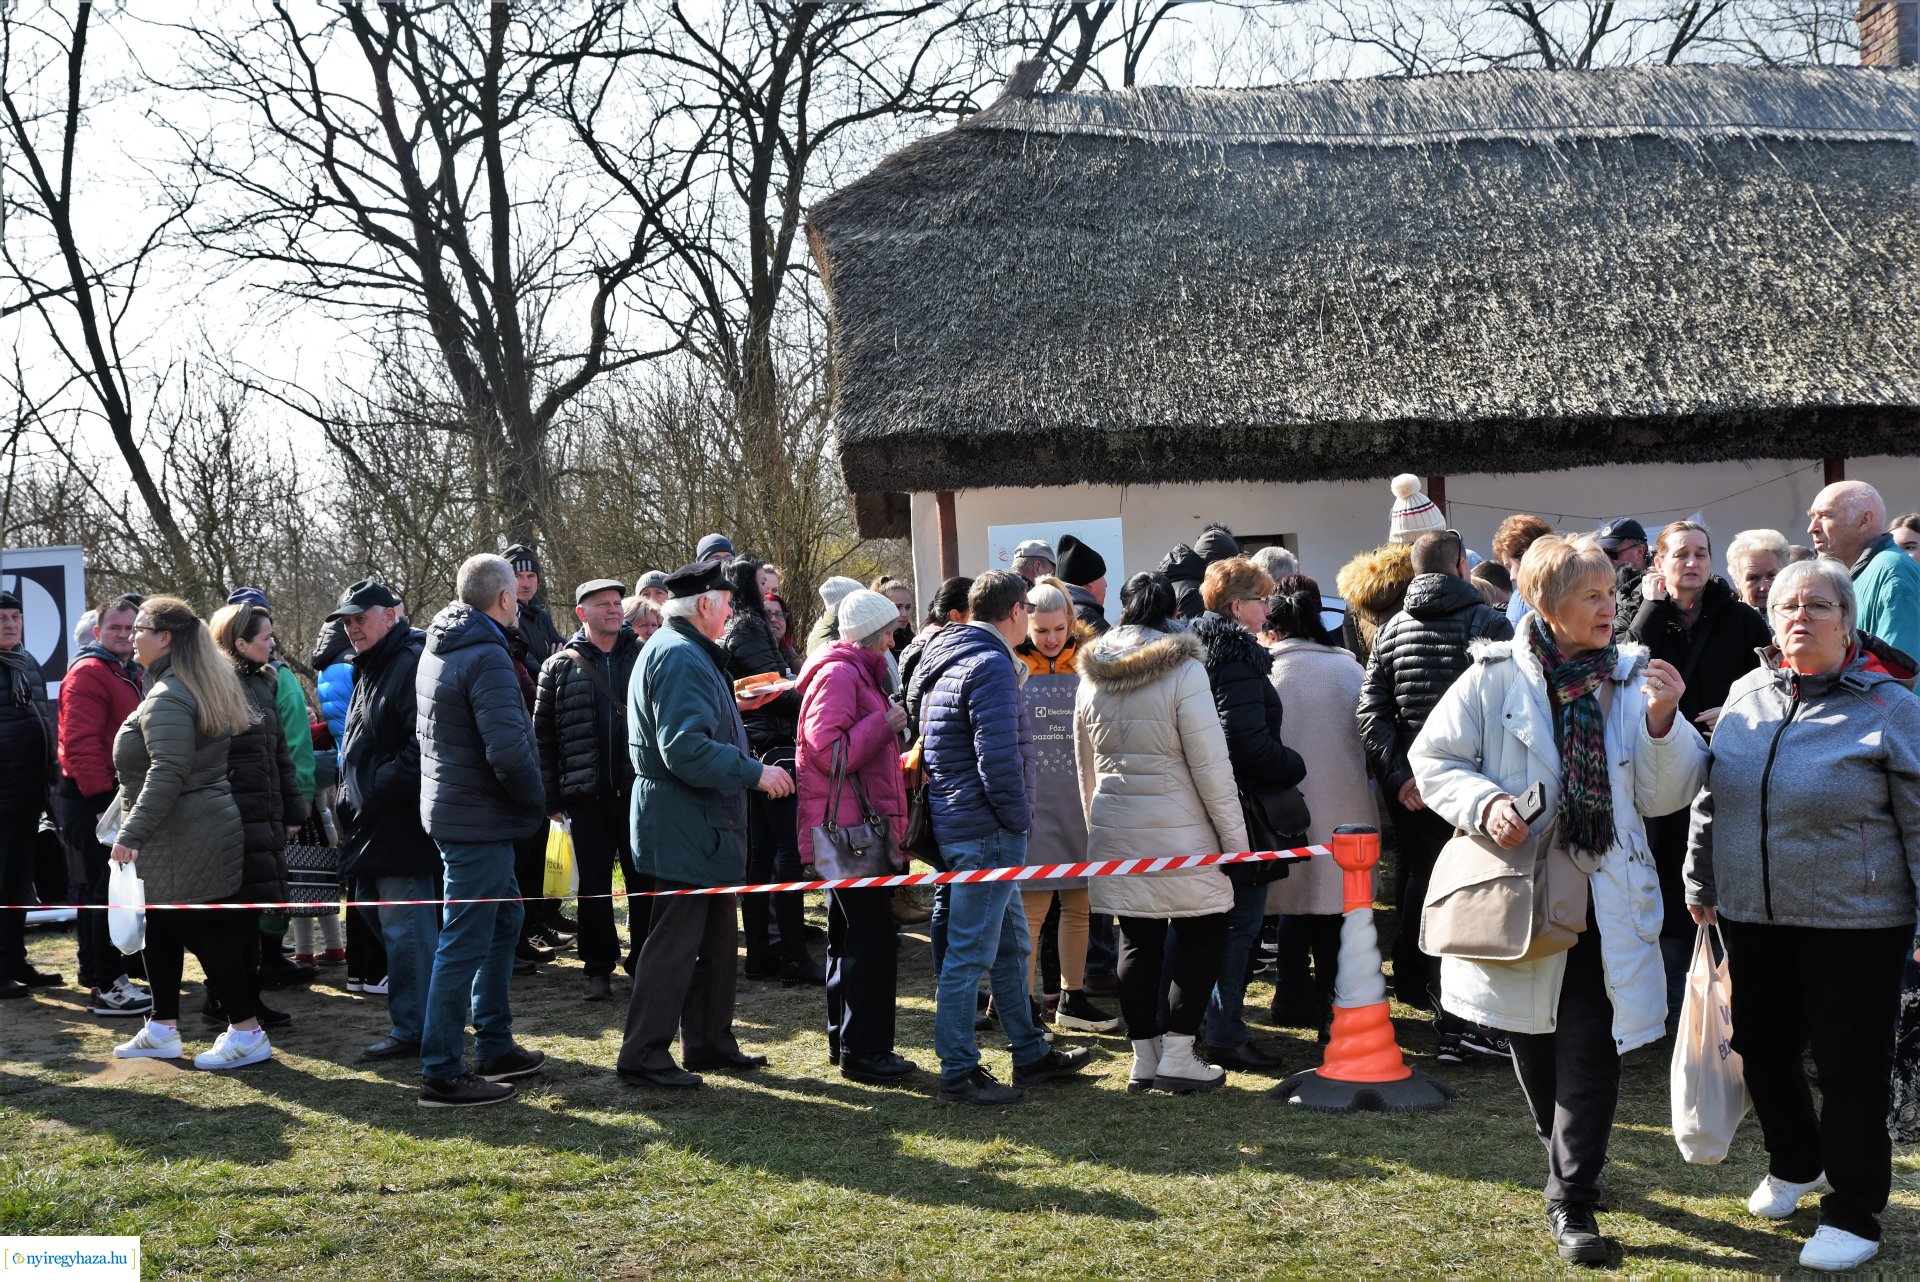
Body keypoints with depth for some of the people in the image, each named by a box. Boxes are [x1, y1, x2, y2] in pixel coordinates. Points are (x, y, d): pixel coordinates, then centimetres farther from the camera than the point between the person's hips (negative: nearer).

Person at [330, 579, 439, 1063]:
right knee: (397, 926, 17)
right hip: (373, 827, 11)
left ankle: (411, 1029, 2)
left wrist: (380, 788, -19)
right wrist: (352, 800, 18)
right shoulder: (369, 670, 19)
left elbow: (422, 747, -25)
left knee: (405, 928, -5)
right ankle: (414, 1018, 27)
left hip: (400, 826, -11)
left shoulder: (413, 664, -15)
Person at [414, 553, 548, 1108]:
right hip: (480, 818, -10)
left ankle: (495, 1048, 28)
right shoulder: (486, 657, -19)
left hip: (449, 808, 10)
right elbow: (509, 750, -29)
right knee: (465, 942, -4)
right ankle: (441, 1074, 2)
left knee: (504, 916, 20)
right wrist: (537, 802, -11)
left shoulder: (436, 648, 12)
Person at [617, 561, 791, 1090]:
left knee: (715, 937, 17)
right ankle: (644, 1057, 4)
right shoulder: (679, 656, -18)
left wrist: (729, 706, 24)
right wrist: (754, 772, -22)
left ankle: (711, 1042, 28)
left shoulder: (687, 651, 17)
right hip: (684, 826, -11)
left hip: (702, 824, 11)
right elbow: (686, 748, -27)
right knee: (674, 944, -4)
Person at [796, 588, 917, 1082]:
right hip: (850, 826, -11)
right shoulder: (839, 674, -14)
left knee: (849, 936, 16)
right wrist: (884, 723, -16)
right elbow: (832, 754, -23)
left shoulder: (856, 672, 20)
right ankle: (864, 1051, -3)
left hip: (852, 828, 11)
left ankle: (844, 1039, 25)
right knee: (873, 939, -8)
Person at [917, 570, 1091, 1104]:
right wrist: (1017, 819, -12)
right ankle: (959, 1072, 4)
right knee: (970, 954, -3)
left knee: (1011, 943, 18)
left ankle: (1031, 1054, 28)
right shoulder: (990, 665, -17)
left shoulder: (949, 659, 15)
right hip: (986, 832, -11)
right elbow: (997, 755, -25)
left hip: (959, 823, 11)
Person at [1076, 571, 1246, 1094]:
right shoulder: (1183, 671, -12)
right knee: (1203, 935, 6)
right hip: (1179, 832, -5)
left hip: (1114, 831, 5)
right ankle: (1177, 1056, 3)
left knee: (1137, 939, 12)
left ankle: (1144, 1057, 16)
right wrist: (1235, 835, -6)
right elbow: (1211, 764, -13)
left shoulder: (1091, 677, 6)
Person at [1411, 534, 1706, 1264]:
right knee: (1533, 1044, 15)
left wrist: (1662, 721, -17)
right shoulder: (1496, 677, -6)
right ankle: (1570, 1160, 40)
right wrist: (1484, 804, -17)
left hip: (1605, 897, 0)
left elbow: (1667, 795, -1)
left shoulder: (1633, 677, 0)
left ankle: (1570, 1200, 3)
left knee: (1590, 1051, -6)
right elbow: (1433, 758, 0)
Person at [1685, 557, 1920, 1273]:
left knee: (1850, 1064, 2)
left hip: (1854, 923, -5)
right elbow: (1710, 799, 15)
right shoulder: (1747, 696, 5)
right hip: (1752, 917, 5)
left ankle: (1853, 1212, 19)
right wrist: (1701, 883, 16)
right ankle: (1795, 1165, 40)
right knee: (1763, 1048, 14)